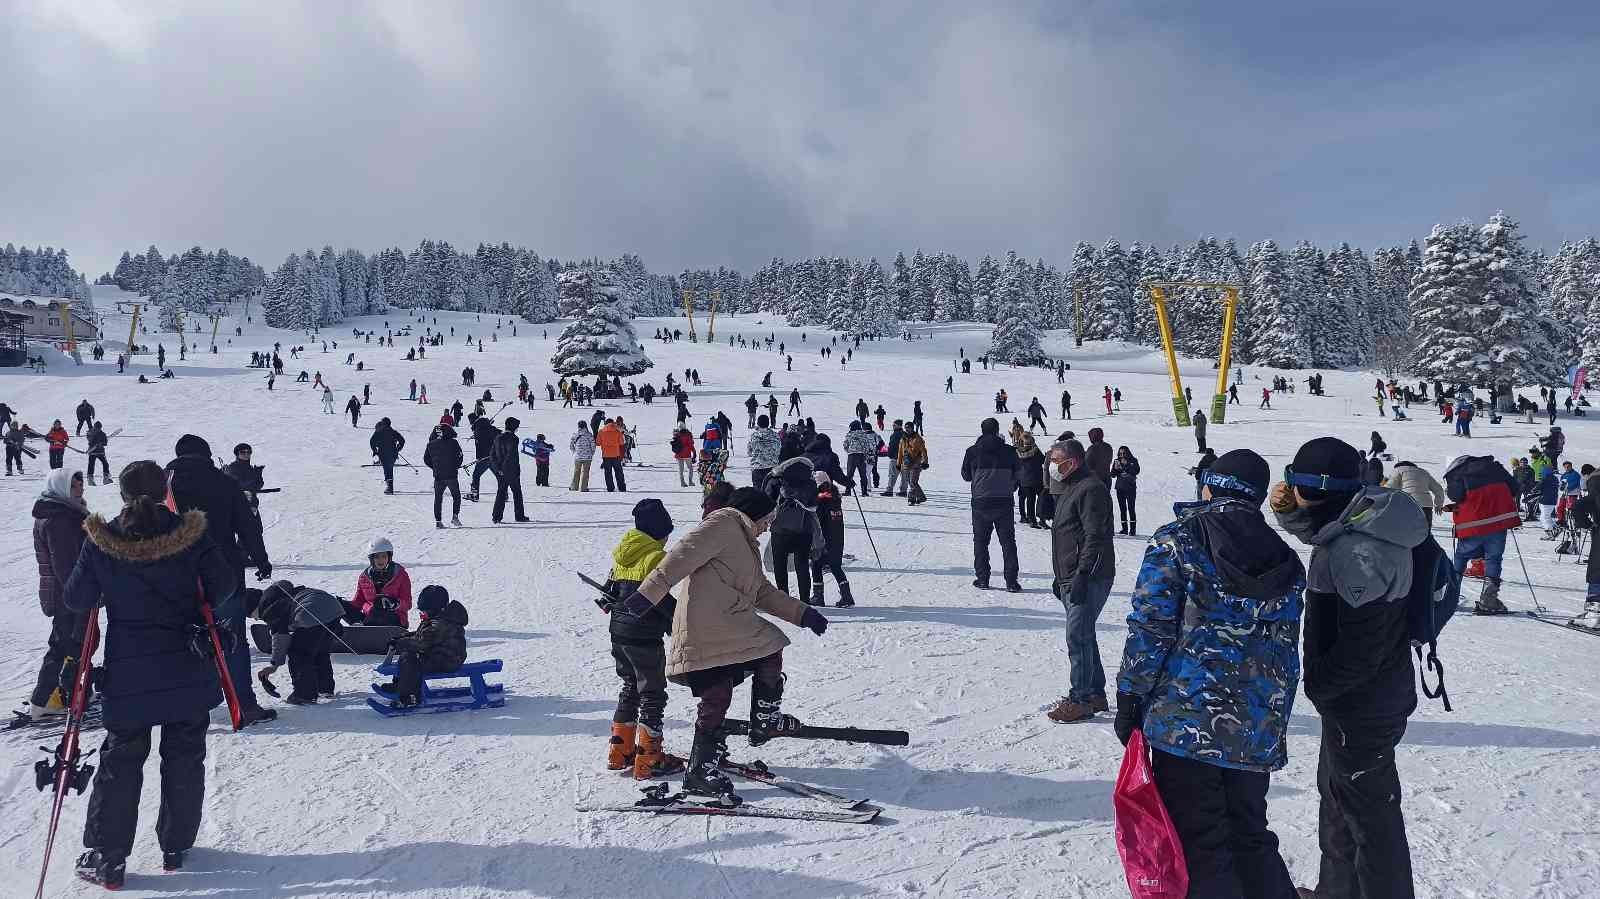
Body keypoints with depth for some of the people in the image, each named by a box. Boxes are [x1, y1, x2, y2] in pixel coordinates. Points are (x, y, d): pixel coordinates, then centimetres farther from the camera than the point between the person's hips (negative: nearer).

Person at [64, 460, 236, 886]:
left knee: (120, 761, 12)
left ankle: (106, 857, 14)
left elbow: (77, 600, -2)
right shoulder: (190, 534, -10)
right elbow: (223, 585, -4)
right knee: (184, 758, 14)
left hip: (128, 674, 0)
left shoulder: (101, 541, -9)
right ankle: (176, 846, 24)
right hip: (188, 672, 0)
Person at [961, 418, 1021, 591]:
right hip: (1004, 502, 0)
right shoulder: (1009, 451, -4)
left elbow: (966, 476, 5)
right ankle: (1011, 581, 3)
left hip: (980, 503, 0)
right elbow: (1019, 475, 4)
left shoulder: (972, 451, -5)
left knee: (980, 541, 11)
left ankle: (982, 579, 9)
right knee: (1008, 542, 7)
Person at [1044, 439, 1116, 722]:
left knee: (1078, 638, -9)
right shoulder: (1070, 490, 19)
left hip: (1089, 579, -10)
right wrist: (1062, 578, 24)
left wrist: (1081, 576, -24)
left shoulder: (1091, 489, -14)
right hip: (1071, 579, 10)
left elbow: (1095, 538, -21)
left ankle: (1081, 699, -3)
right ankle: (1095, 693, 23)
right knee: (1082, 636, 15)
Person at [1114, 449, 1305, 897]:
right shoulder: (1285, 561, 9)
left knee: (1201, 848, 3)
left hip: (1186, 721, -5)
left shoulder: (1177, 540, -6)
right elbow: (1286, 654, 12)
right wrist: (1274, 722, 19)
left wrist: (1129, 701, -2)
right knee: (1251, 838, 21)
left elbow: (1149, 629, -10)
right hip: (1258, 734, 5)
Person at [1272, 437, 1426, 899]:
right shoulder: (1359, 519, -1)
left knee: (1368, 812, 5)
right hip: (1362, 698, 11)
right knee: (1337, 795, 26)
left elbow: (1361, 649, -29)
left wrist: (1314, 684, -14)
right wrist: (1289, 511, 0)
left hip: (1361, 707, -11)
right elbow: (1318, 530, 21)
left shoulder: (1357, 551, -30)